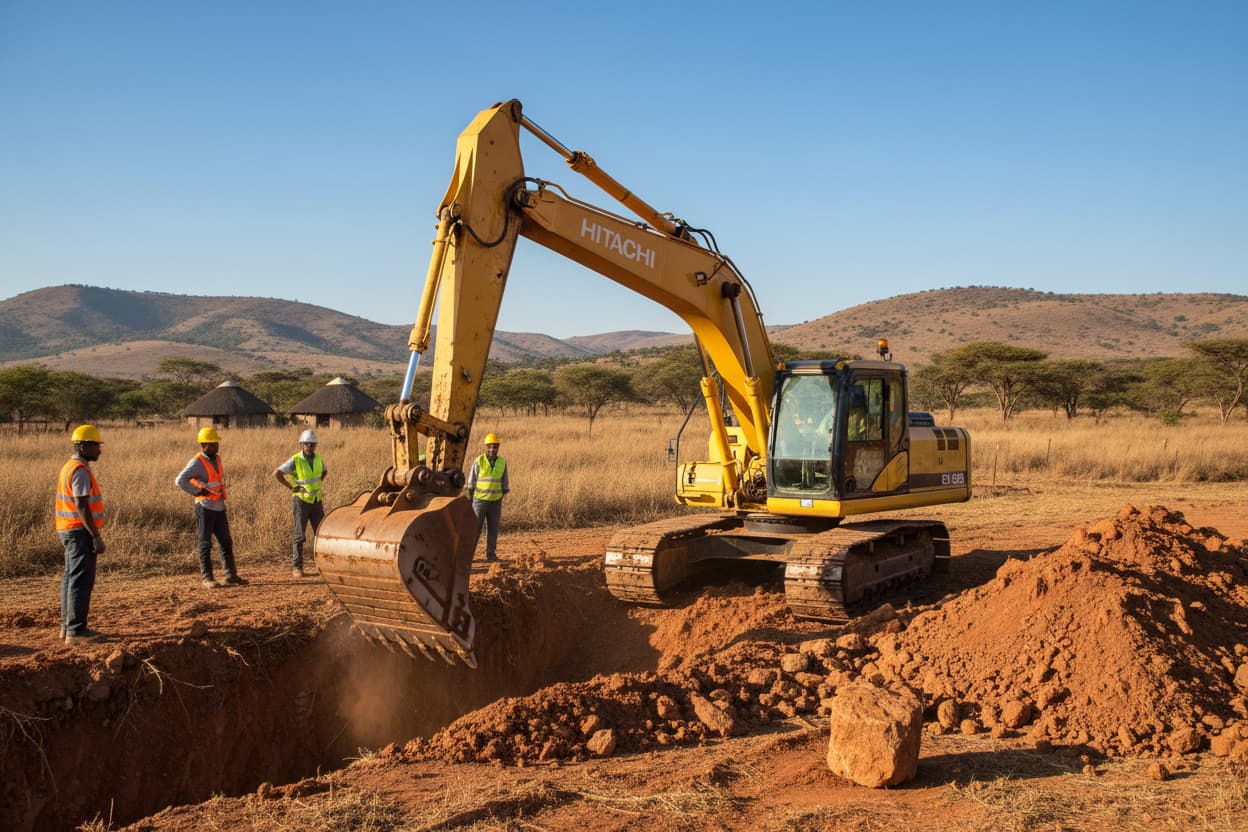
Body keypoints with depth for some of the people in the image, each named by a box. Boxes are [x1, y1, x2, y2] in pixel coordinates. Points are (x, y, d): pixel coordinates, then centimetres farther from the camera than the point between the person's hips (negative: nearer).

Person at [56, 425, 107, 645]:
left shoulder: (69, 468, 15)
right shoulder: (80, 471, -17)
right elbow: (82, 507, -22)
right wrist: (96, 537, -21)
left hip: (69, 531, 11)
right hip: (80, 531, -11)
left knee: (71, 578, 15)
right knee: (81, 580, -8)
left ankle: (67, 626, 23)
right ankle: (76, 631, -7)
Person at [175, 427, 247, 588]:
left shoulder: (217, 458, 11)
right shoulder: (197, 462, -14)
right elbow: (180, 481, -26)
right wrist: (198, 492, -20)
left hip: (219, 507, 8)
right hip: (205, 508, -8)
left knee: (226, 542, 9)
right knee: (205, 544, 1)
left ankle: (231, 575, 14)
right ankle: (206, 578, 8)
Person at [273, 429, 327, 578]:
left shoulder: (318, 459, 5)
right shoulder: (295, 460, -11)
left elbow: (325, 471, 25)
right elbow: (277, 473, -12)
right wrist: (291, 487, -11)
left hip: (317, 500, 5)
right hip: (301, 500, -5)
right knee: (300, 535, 1)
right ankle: (296, 566, 8)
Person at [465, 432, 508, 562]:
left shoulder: (502, 462, 2)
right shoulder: (478, 462, -8)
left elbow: (504, 483, 9)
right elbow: (471, 483, -3)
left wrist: (502, 499, 7)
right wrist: (470, 501, -4)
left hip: (495, 502, 3)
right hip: (479, 501, -3)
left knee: (493, 529, 6)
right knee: (475, 528, -3)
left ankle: (491, 554, 16)